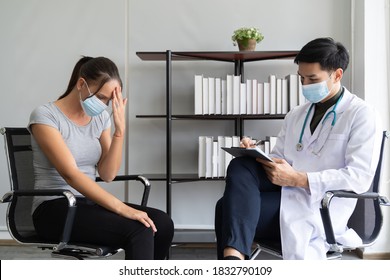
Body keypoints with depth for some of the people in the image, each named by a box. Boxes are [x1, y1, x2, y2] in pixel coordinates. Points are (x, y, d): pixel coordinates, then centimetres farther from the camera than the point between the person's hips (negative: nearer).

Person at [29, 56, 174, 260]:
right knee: (139, 229, -28)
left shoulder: (101, 117, 8)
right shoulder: (45, 116, -12)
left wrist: (119, 129, -14)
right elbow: (70, 174, -24)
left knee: (162, 224, -17)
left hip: (89, 203, 7)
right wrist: (121, 208, -30)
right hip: (55, 210, -6)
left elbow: (107, 174, -1)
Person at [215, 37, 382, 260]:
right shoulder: (295, 115, 21)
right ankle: (233, 258, -38)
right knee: (240, 167, -27)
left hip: (322, 208, -6)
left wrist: (298, 178, -18)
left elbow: (360, 177, -12)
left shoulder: (361, 115, 0)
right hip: (286, 193, 6)